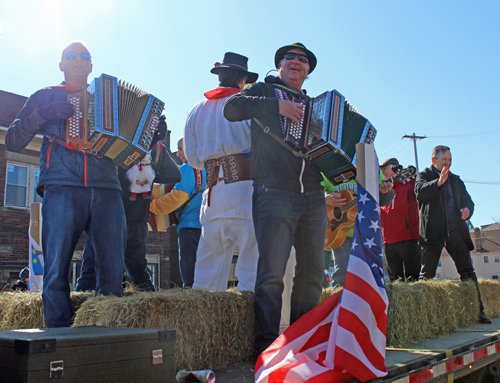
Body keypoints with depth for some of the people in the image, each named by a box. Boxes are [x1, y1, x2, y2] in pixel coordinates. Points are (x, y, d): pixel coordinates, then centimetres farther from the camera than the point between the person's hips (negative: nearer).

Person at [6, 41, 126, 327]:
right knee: (57, 271, -10)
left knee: (113, 272, -7)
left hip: (106, 189, 2)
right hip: (62, 188, -1)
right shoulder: (46, 96, 21)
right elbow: (13, 141, 14)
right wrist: (43, 114, -1)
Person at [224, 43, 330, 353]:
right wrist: (277, 105, -15)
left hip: (313, 196, 5)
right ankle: (268, 345, -7)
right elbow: (232, 108, -7)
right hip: (275, 193, -5)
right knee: (272, 272, -12)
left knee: (312, 274, 5)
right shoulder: (265, 91, 11)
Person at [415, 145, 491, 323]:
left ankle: (478, 310, 4)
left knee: (468, 272, 1)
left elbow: (467, 200, 20)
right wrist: (438, 182, -27)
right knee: (427, 274, -3)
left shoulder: (456, 180, 24)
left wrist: (467, 209, -3)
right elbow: (420, 192, -12)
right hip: (434, 230, -4)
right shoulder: (424, 175, 8)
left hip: (456, 230, 4)